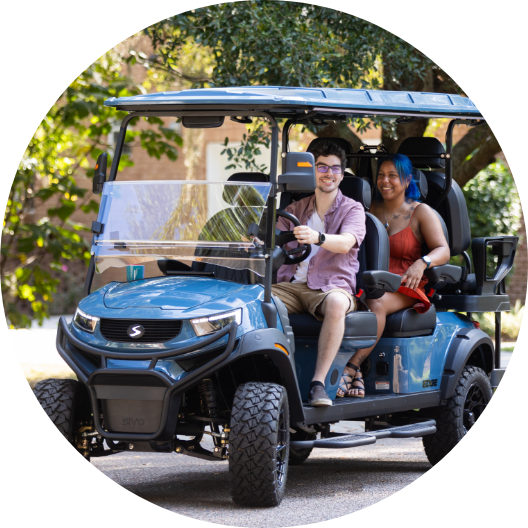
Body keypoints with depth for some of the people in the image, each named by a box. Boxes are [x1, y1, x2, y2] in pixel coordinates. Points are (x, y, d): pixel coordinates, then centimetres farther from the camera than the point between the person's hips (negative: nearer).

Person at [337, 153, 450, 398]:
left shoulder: (421, 212, 5)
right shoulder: (371, 210, 17)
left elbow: (443, 251, -5)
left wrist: (422, 263, -28)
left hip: (404, 288, -3)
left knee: (376, 304, -38)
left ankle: (350, 370, -43)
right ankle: (356, 378, -43)